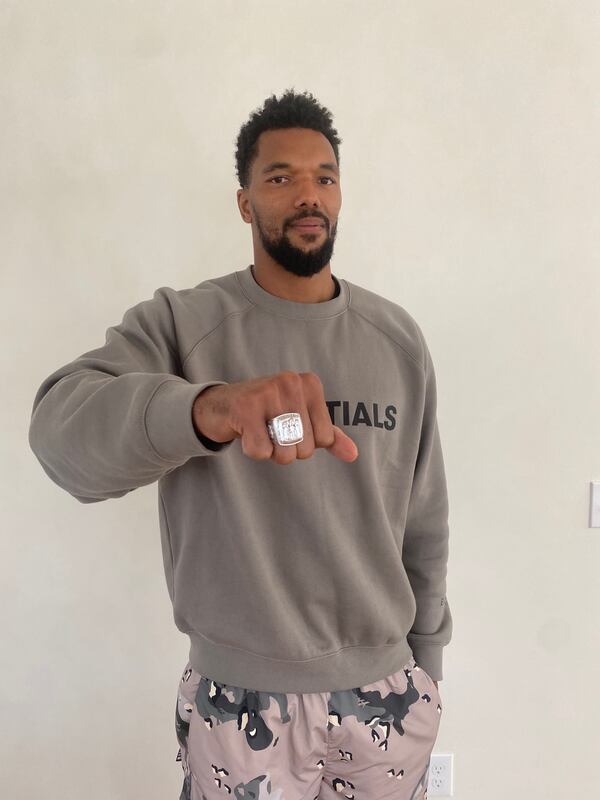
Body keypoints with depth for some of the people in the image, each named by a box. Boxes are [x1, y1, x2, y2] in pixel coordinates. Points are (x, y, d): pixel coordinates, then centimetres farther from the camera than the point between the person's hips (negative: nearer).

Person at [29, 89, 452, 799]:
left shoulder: (398, 337, 0)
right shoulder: (178, 323, -10)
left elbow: (424, 516, 6)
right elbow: (62, 430, -28)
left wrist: (426, 664, 10)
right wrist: (207, 407, -47)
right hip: (238, 703, -2)